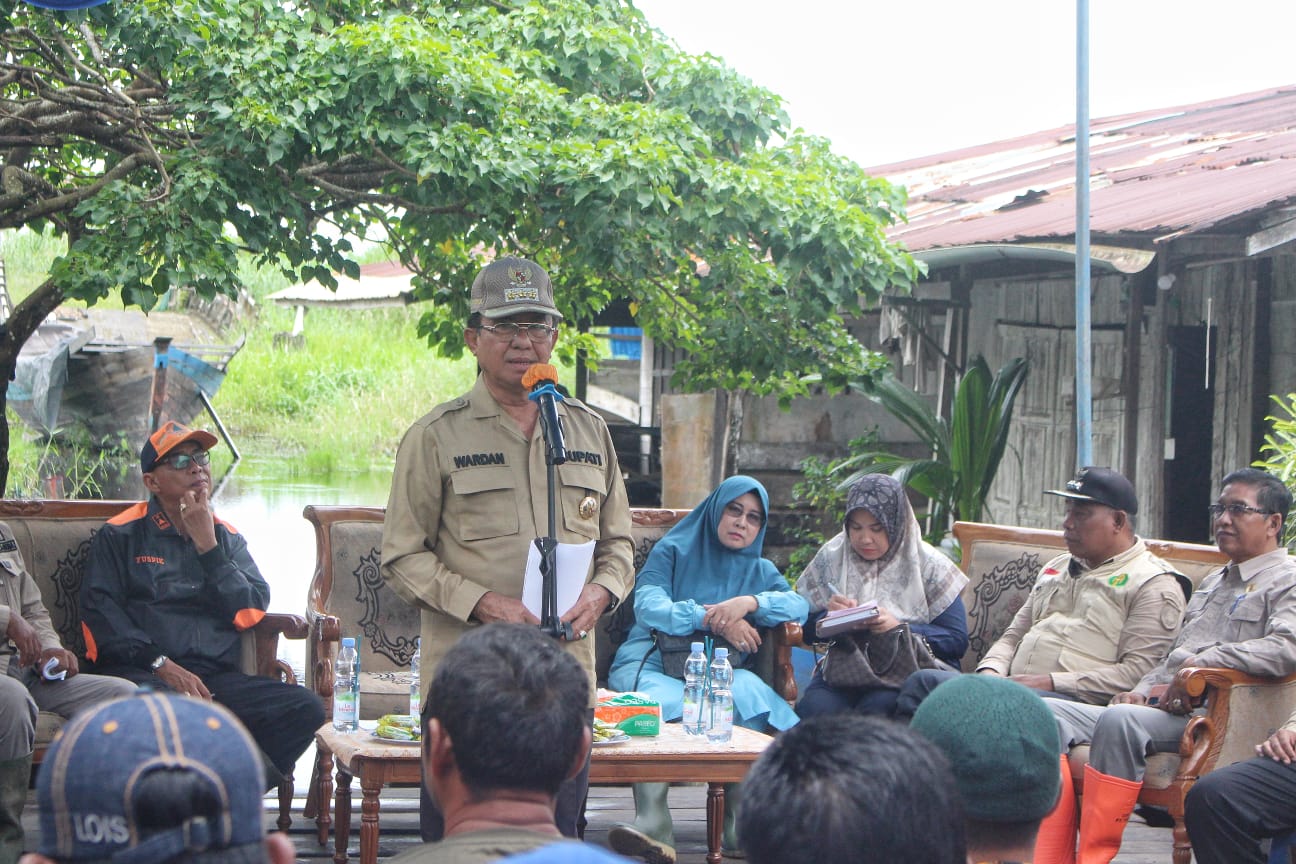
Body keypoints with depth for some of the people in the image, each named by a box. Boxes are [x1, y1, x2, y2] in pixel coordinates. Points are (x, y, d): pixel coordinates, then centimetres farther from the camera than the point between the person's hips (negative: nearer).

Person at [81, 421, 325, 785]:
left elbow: (249, 614, 8)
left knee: (305, 709, -22)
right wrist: (161, 664, -13)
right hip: (141, 673, -4)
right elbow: (100, 612, -1)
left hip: (217, 678, 4)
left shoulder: (227, 538, 22)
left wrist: (207, 546, 1)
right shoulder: (120, 535, 12)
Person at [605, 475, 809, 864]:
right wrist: (714, 619, -12)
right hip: (652, 661, -2)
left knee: (748, 690, -34)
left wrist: (750, 602, -13)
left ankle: (741, 825, -34)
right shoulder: (672, 552, 16)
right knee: (663, 700, -39)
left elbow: (799, 605, 5)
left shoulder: (759, 570, 26)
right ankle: (652, 829, -50)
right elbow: (647, 608, -2)